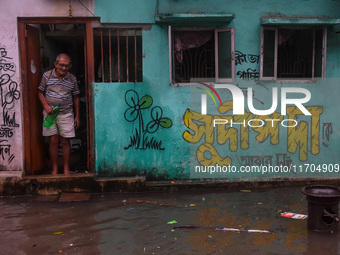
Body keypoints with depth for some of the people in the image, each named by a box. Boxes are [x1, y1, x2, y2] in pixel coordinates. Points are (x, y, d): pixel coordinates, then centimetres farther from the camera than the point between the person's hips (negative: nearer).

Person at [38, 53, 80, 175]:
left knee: (65, 141, 2)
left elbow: (76, 97, 8)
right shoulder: (47, 76, -2)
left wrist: (77, 116, 7)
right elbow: (40, 92, 7)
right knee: (53, 141, 1)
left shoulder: (72, 79, 1)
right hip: (50, 113, 0)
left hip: (66, 114, 0)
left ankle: (66, 169, 13)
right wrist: (45, 105, -11)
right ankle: (54, 169, 12)